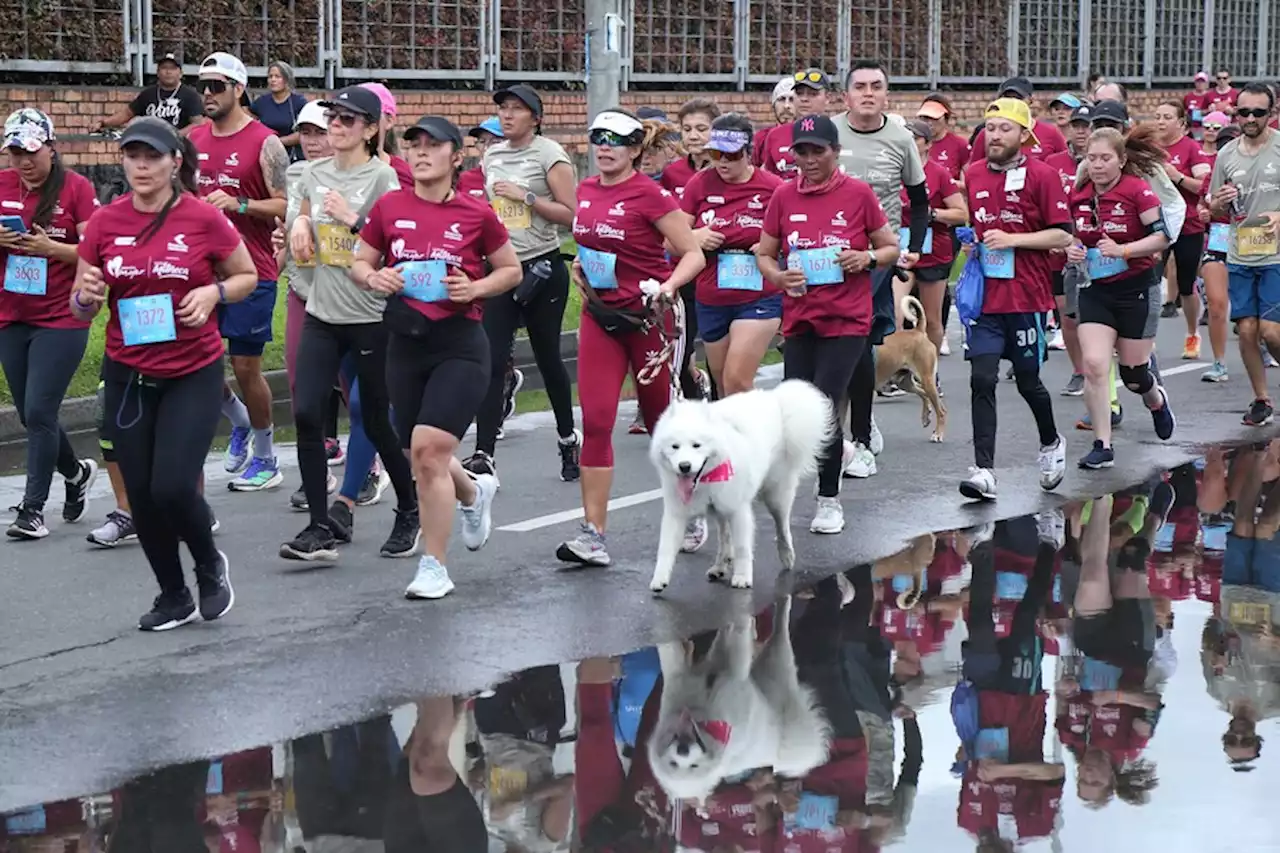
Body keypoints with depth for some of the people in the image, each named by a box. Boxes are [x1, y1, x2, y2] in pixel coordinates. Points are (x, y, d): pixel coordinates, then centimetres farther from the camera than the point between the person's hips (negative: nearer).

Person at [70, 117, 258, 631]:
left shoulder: (204, 219, -9)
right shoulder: (104, 223, -1)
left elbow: (248, 276, 5)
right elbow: (80, 307, 7)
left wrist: (214, 292, -15)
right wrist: (88, 296, -16)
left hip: (194, 375, -3)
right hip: (127, 377, 3)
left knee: (173, 487, -14)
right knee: (142, 495, 5)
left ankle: (210, 566, 17)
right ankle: (173, 597, 27)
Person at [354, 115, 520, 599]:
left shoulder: (477, 215, -4)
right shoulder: (389, 208, 2)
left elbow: (511, 271, 8)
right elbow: (359, 263, 12)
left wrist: (475, 288, -10)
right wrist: (374, 278, -10)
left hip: (460, 345, -4)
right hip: (405, 342, 4)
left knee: (429, 449, -16)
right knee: (420, 456, 12)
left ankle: (434, 567, -4)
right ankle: (474, 492, 48)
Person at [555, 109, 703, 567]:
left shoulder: (650, 195, -11)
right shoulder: (585, 191, 7)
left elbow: (693, 254, -10)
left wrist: (668, 286, -27)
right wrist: (580, 267, 7)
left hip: (648, 317, -5)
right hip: (600, 315, 5)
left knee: (662, 422, 9)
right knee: (595, 422, -6)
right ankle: (593, 534, -7)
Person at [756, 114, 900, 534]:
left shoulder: (858, 194, -2)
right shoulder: (783, 197, 5)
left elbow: (891, 248, 6)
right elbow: (764, 254, 13)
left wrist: (867, 257, -14)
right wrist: (779, 276, -8)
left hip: (847, 321, -4)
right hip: (799, 321, 4)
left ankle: (829, 500, 3)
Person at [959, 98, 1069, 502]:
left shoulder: (1042, 175, -6)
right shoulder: (973, 175, 9)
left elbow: (1063, 235, -8)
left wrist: (1012, 240, -16)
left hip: (1027, 296, -3)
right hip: (985, 297, 3)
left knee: (1027, 379, 8)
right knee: (982, 379, -8)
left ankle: (1051, 443, 37)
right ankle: (984, 470, -10)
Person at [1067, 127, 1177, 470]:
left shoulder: (1137, 190, -13)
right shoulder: (1079, 195, 1)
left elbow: (1161, 236, -15)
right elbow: (1070, 236, 15)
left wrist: (1122, 250, -25)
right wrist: (1072, 250, -7)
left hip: (1137, 289, -3)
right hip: (1096, 290, 3)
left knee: (1133, 374, 7)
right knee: (1094, 364, -13)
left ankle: (1157, 401, 45)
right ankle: (1102, 446, -4)